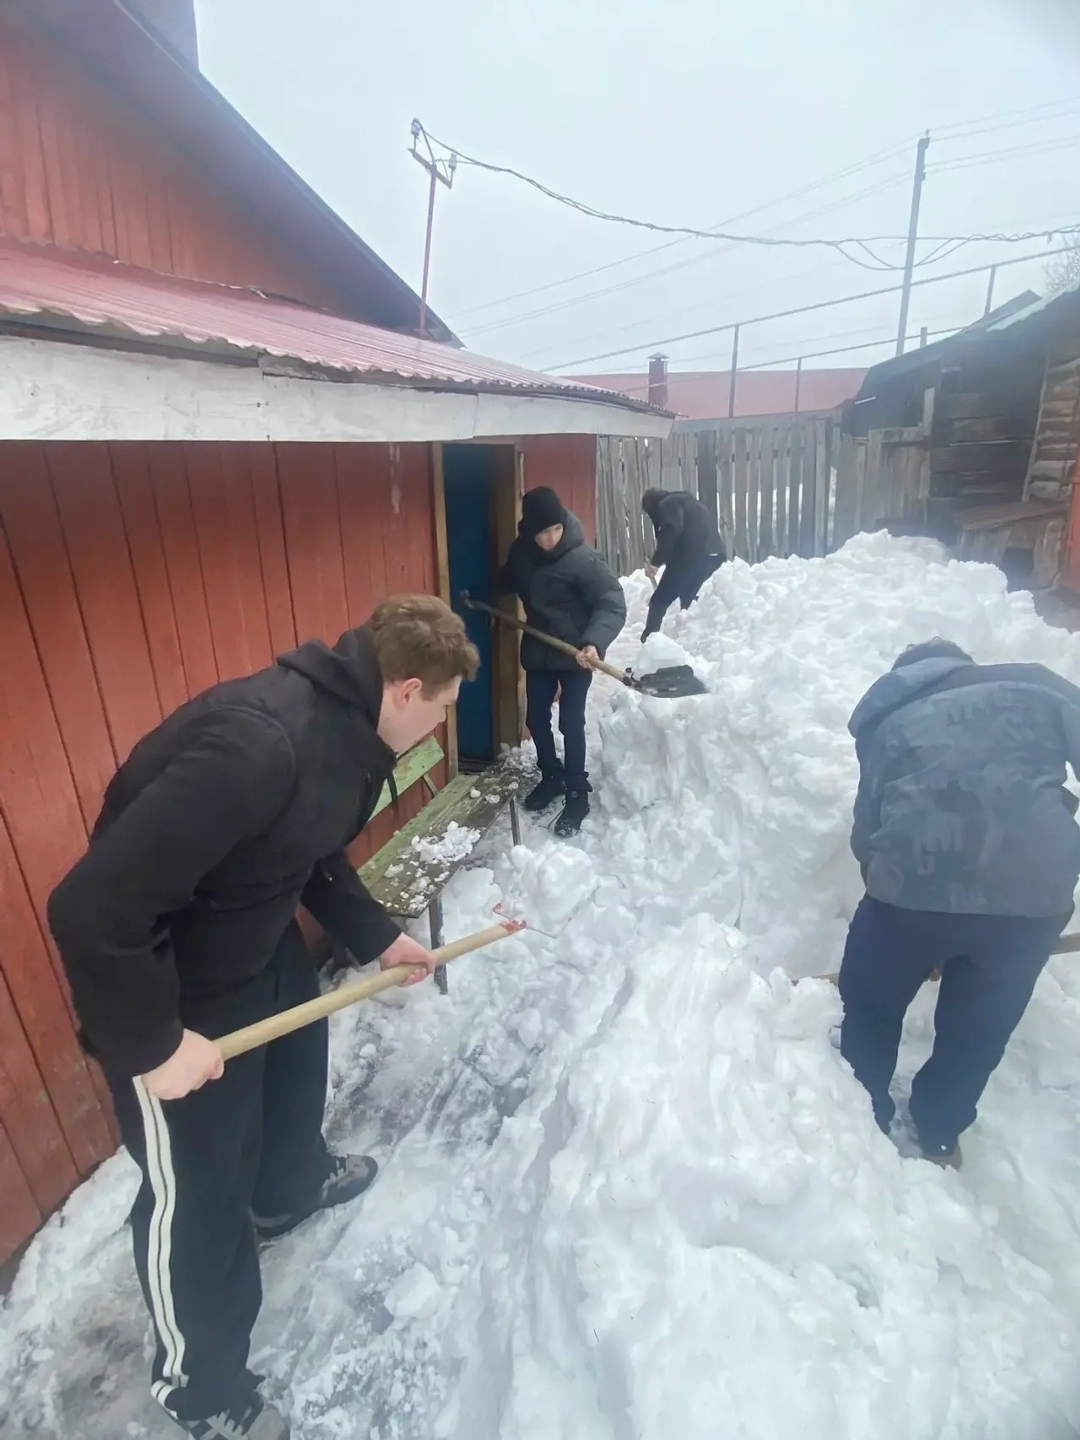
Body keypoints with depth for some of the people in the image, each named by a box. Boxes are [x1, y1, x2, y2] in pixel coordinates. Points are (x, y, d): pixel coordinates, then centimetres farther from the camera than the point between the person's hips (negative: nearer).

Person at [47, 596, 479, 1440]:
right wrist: (152, 1040, -23)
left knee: (297, 1066, 31)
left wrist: (377, 937, 10)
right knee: (196, 1190, 11)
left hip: (261, 941, 9)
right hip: (171, 984, -8)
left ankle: (291, 1188, 63)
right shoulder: (257, 743, -37)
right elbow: (92, 907, -34)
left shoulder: (348, 732, -6)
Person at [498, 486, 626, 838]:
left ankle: (577, 795, 12)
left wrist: (594, 642, -43)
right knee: (535, 719, 12)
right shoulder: (521, 551, -5)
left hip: (575, 654, -5)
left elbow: (613, 604, -29)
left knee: (571, 723, -4)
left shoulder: (582, 558, -23)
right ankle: (551, 776, 34)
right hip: (538, 651, 6)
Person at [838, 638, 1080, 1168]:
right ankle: (938, 1138, 48)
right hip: (1033, 894, 1)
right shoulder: (1036, 684, 14)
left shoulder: (886, 724, 16)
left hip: (912, 886, 0)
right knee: (978, 1030, 28)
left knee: (871, 1010, 28)